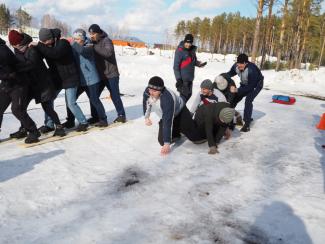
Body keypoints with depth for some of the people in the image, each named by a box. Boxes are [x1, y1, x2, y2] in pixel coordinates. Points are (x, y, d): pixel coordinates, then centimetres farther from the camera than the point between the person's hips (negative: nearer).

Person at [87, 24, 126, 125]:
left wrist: (94, 47, -27)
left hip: (110, 74, -7)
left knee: (115, 96, -1)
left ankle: (121, 115, 13)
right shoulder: (93, 42, 11)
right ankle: (95, 116, 17)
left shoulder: (106, 40, -11)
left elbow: (108, 52, -30)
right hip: (99, 75, 7)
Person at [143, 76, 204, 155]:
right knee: (162, 141, -8)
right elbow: (146, 103, 4)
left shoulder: (167, 98, -42)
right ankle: (177, 130, 22)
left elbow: (168, 122, -43)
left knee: (196, 137, -10)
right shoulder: (147, 92, -24)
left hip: (180, 112, -5)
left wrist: (167, 143, -42)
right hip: (165, 115, 5)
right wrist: (146, 117, -1)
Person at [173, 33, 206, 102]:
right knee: (184, 95, -6)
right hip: (183, 78, -7)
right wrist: (178, 78, -19)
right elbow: (176, 66, -15)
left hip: (190, 78, 7)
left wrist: (199, 64, -3)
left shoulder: (192, 50, 7)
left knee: (189, 95, 15)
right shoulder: (180, 51, -13)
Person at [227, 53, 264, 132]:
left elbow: (251, 87, -34)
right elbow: (230, 74, -1)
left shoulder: (252, 70, -40)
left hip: (256, 85, -6)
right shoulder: (236, 66, -23)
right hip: (245, 84, 6)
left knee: (248, 101, -25)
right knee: (234, 98, 2)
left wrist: (237, 90, -42)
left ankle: (247, 124, -19)